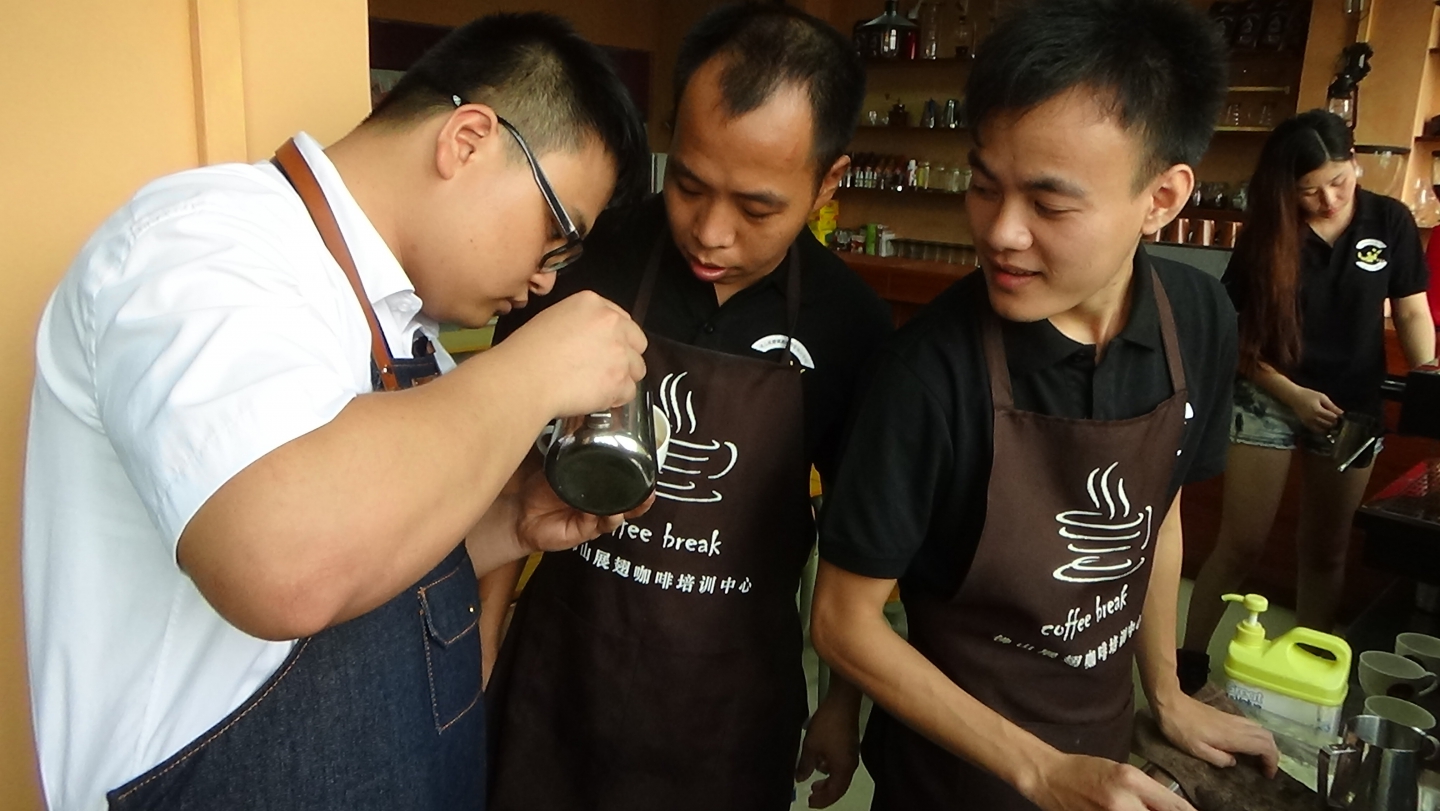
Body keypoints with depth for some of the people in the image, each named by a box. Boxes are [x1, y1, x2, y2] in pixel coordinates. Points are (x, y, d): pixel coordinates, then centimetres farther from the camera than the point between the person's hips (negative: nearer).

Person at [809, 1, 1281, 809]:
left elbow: (1158, 509, 3)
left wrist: (1167, 697, 11)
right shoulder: (933, 367, -28)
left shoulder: (1200, 320, -13)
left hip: (1106, 746, 5)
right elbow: (845, 622, -19)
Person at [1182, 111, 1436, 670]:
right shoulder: (1266, 236, -8)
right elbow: (1237, 336, -7)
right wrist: (1292, 393, -15)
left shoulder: (1390, 222, -3)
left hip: (1354, 408, 2)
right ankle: (1190, 657, 11)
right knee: (1241, 544, -1)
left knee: (1325, 549, 13)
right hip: (1268, 402, -2)